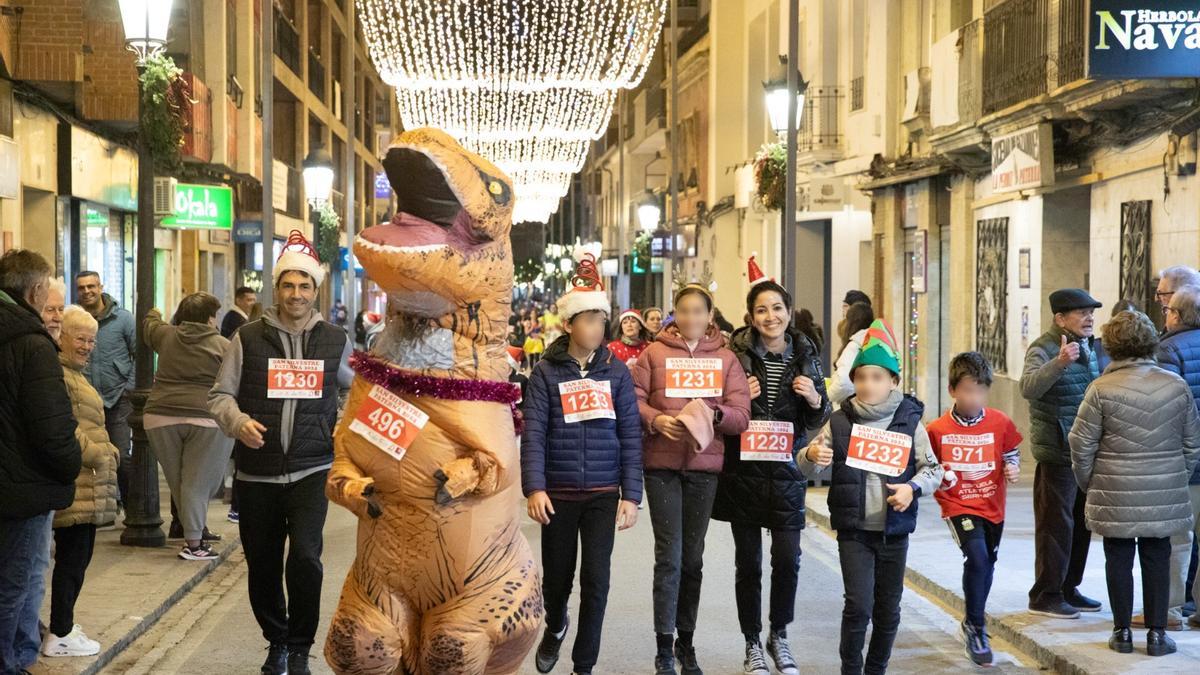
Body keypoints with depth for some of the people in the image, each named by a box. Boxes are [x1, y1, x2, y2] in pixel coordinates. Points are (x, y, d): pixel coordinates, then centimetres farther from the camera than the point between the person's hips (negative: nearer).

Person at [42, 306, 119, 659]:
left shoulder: (74, 373, 23)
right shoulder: (55, 373, -12)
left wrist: (107, 450, 19)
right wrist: (96, 454, -16)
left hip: (87, 484, 10)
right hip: (73, 482, -10)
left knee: (76, 555, 14)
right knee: (73, 555, -6)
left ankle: (63, 623, 22)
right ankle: (59, 636, 0)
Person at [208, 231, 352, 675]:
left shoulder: (335, 340, 6)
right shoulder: (248, 338, 2)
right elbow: (220, 395, 4)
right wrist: (238, 421, -17)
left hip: (311, 471, -1)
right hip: (257, 473, 1)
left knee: (305, 556, -18)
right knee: (262, 568, 9)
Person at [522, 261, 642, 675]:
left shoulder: (616, 371, 2)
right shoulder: (547, 371, -1)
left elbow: (631, 435, 1)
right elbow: (533, 433, -7)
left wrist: (631, 495, -4)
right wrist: (534, 488, -17)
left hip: (603, 493, 0)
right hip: (558, 492, 0)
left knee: (596, 581, -4)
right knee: (557, 576, 12)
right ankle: (555, 627, 45)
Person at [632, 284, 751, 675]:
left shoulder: (725, 359, 7)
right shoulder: (655, 353, 4)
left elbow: (741, 415, 1)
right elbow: (634, 400, -1)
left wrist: (714, 415, -18)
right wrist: (656, 419, -19)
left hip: (705, 465, 2)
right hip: (662, 464, -2)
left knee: (693, 557, 10)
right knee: (669, 555, -5)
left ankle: (686, 641, 21)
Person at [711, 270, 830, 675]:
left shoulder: (805, 354, 4)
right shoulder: (736, 352, -5)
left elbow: (818, 420, 10)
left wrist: (814, 399, -10)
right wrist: (740, 399, -15)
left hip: (787, 471, 2)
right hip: (744, 470, -2)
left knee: (788, 559, -2)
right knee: (748, 562, 5)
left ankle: (779, 635, 21)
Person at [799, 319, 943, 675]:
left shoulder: (909, 422, -1)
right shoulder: (840, 422, 0)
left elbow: (932, 468, 3)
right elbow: (811, 468, 5)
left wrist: (913, 487, -17)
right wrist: (812, 456, -19)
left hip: (895, 531, 1)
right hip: (853, 530, -1)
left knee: (888, 609, 11)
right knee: (858, 605, -10)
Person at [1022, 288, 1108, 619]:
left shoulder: (1097, 347, 12)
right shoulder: (1044, 349, -12)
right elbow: (1029, 388, -31)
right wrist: (1059, 362, -43)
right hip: (1057, 453, -8)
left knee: (1081, 523, 14)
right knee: (1056, 524, -4)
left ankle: (1069, 589, 25)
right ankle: (1046, 596, 4)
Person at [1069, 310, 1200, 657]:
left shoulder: (1102, 388, -10)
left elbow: (1081, 444, -6)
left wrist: (1088, 484, 8)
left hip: (1116, 495, -2)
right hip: (1164, 496, 2)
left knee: (1119, 560, 8)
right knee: (1157, 560, 11)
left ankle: (1122, 632, 15)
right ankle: (1157, 633, 13)